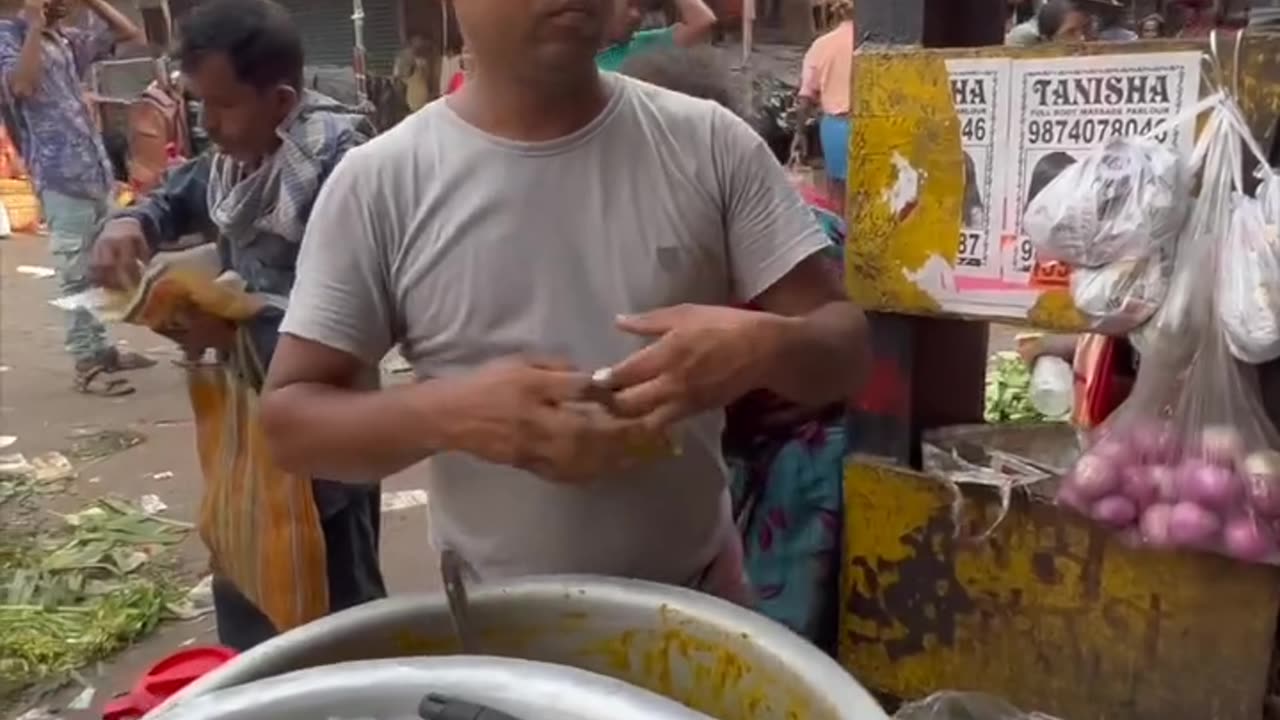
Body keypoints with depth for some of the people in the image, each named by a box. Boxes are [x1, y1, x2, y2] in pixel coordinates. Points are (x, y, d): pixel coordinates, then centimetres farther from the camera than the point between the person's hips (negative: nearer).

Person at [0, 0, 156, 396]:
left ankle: (101, 348, 24)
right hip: (61, 177, -7)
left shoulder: (67, 38, 15)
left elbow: (129, 33, 21)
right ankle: (86, 364, -2)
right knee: (77, 274, -6)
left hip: (96, 169, 8)